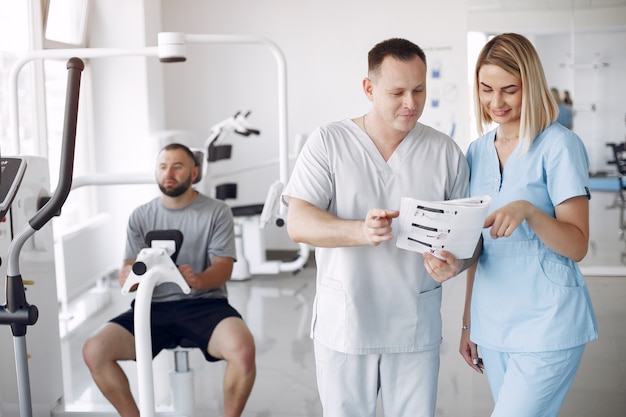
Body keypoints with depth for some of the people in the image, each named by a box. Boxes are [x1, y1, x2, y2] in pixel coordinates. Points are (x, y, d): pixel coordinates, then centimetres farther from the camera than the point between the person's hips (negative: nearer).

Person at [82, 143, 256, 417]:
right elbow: (127, 275, 7)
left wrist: (197, 280, -29)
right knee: (94, 351, -20)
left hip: (204, 304, -3)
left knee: (242, 349, -34)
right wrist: (130, 277, -19)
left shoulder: (217, 212, 3)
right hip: (154, 307, 3)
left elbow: (223, 269, -5)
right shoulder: (140, 216, 11)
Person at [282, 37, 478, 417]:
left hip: (416, 328, 1)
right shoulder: (329, 143, -4)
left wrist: (456, 261, -19)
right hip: (343, 325, -1)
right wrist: (360, 232, -30)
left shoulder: (445, 151, 2)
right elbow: (298, 224, -12)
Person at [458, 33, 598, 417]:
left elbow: (577, 247, -10)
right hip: (491, 323, 6)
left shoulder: (560, 145, -8)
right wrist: (468, 322, 15)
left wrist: (528, 211, -28)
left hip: (546, 323, -6)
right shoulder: (478, 151, 10)